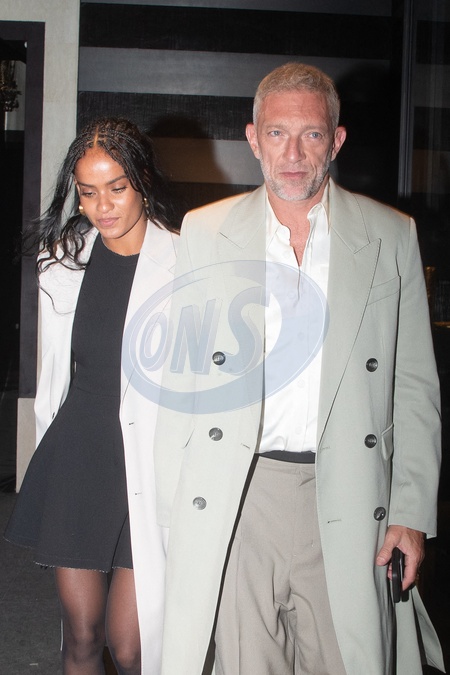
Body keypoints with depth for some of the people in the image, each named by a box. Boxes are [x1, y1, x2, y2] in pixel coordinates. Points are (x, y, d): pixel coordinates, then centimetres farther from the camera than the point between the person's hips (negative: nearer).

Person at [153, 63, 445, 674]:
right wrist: (172, 508, 3)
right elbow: (180, 378, 7)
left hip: (347, 502, 0)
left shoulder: (392, 235, 5)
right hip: (233, 500, 1)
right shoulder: (204, 233, 6)